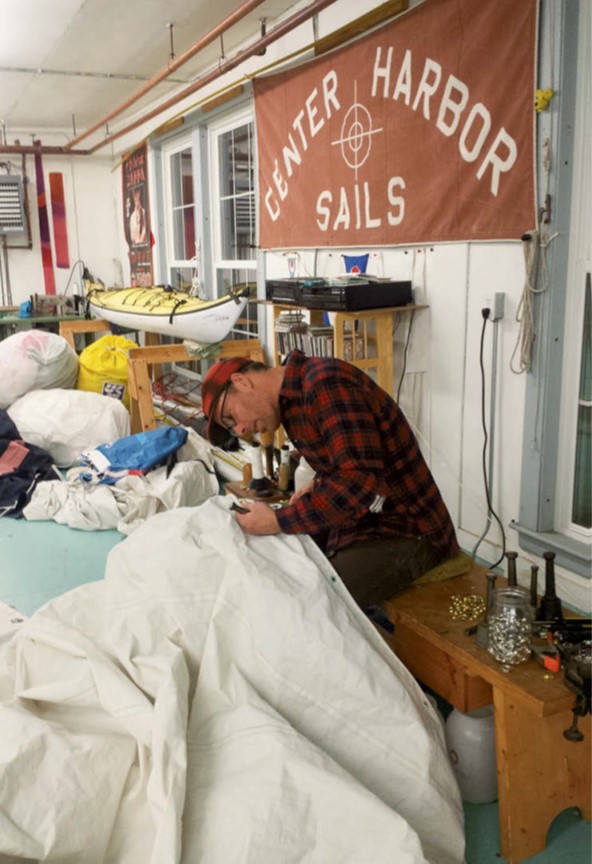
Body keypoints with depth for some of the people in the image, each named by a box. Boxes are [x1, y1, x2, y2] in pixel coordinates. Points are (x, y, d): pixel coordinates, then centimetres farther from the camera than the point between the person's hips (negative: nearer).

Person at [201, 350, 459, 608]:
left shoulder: (326, 382, -19)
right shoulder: (296, 396, 10)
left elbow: (361, 483, -27)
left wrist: (277, 521, -20)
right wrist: (318, 485, 5)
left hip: (404, 535, -10)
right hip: (361, 522, 10)